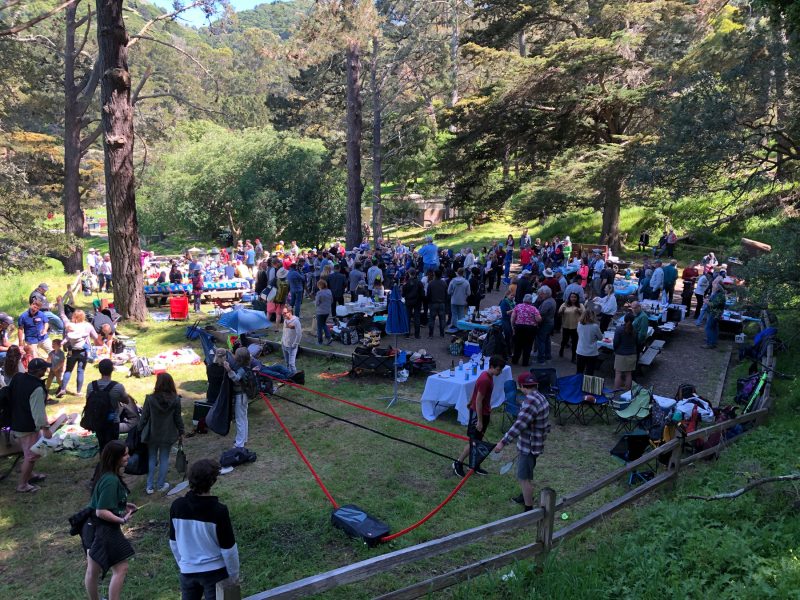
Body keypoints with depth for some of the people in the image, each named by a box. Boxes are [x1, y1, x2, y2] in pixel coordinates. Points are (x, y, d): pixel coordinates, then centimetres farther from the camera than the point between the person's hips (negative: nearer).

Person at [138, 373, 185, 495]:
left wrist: (140, 430, 6)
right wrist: (181, 432, 8)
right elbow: (178, 418, -5)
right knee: (164, 459, 13)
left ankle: (149, 486, 17)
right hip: (168, 435, 0)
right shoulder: (175, 400, -12)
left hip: (152, 434, 0)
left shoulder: (150, 399, -16)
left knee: (151, 459, 14)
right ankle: (160, 485, 20)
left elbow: (144, 417, -9)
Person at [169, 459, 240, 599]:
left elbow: (173, 542, 3)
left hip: (187, 570, 4)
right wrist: (234, 574, 0)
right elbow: (228, 549, -15)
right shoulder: (219, 510, -23)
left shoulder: (177, 506, -11)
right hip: (215, 571, -3)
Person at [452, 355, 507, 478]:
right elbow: (478, 401, -24)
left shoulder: (489, 376, 4)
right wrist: (479, 421, -21)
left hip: (484, 413, 9)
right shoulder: (485, 380, -25)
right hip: (478, 414, -9)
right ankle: (458, 463, 10)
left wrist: (489, 413, 21)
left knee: (478, 440, 16)